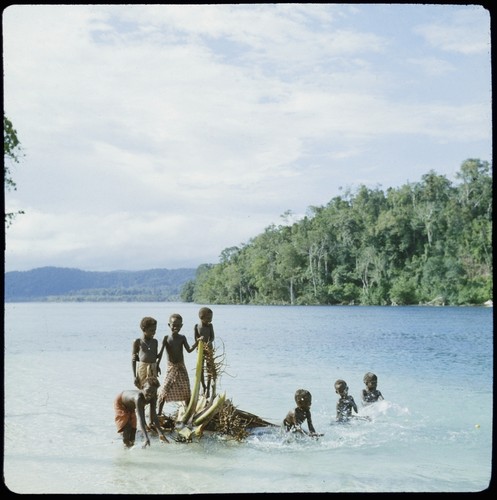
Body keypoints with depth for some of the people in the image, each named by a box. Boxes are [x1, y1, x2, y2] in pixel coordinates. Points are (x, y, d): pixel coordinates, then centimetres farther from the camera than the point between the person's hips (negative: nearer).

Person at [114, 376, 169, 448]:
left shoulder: (153, 397, -28)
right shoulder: (139, 397, -48)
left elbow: (153, 416, -22)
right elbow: (141, 418, -52)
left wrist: (161, 433, -27)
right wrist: (146, 438, -57)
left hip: (130, 406, 7)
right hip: (120, 403, -7)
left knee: (133, 427, 9)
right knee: (127, 426, -15)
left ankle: (131, 443, 24)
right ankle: (126, 445, -4)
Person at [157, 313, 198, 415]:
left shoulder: (182, 338, 0)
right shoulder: (166, 338, -5)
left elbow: (189, 350, -9)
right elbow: (161, 352, -10)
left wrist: (197, 343, -22)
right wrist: (157, 364, -18)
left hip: (181, 367, 2)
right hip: (171, 368, -2)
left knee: (186, 391, 4)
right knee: (164, 390, -7)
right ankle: (159, 413, 2)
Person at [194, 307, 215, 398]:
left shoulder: (210, 326, -4)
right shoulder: (196, 326, -5)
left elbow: (212, 337, -9)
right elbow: (195, 338, -6)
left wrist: (209, 342, -30)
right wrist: (200, 339, -29)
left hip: (209, 349, 0)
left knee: (209, 368, -2)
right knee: (201, 369, 5)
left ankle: (208, 388, 6)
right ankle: (203, 387, 21)